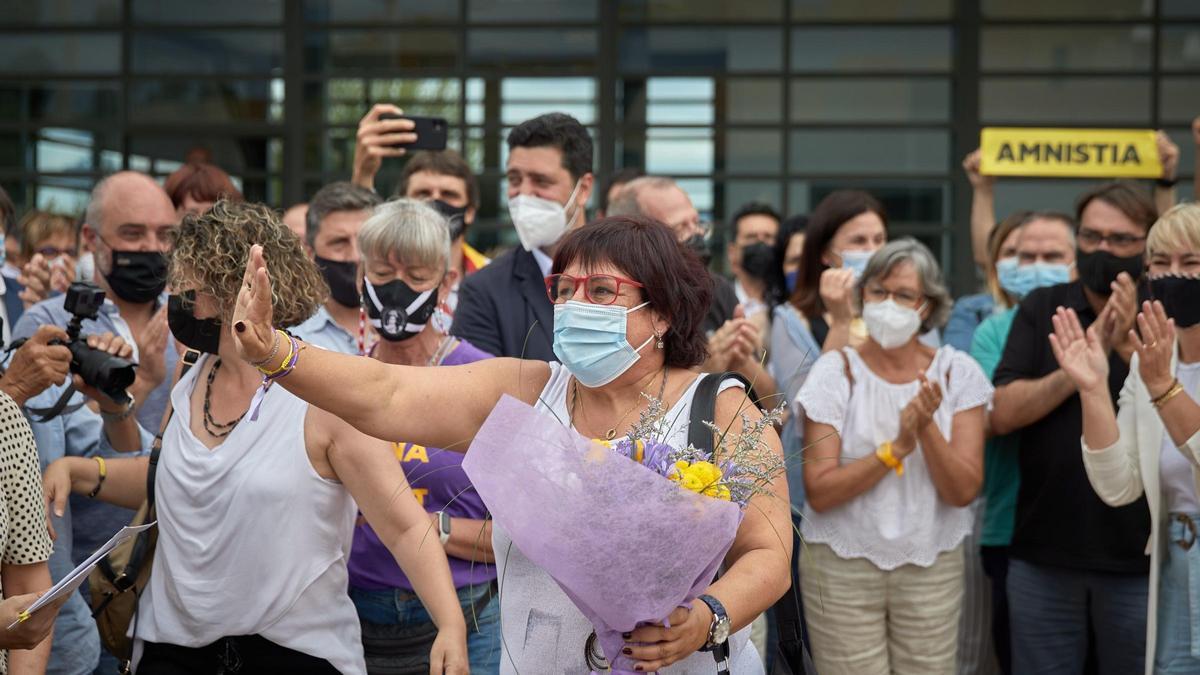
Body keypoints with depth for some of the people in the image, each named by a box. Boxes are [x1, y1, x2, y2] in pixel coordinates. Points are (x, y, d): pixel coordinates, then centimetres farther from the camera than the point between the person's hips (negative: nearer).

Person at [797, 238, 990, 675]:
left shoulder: (957, 373, -2)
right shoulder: (836, 371, -7)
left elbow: (963, 491, -8)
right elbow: (819, 492, -13)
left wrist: (927, 429, -23)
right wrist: (896, 447, -23)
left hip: (932, 569, 2)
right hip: (842, 568, -1)